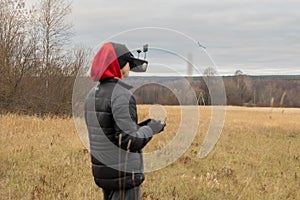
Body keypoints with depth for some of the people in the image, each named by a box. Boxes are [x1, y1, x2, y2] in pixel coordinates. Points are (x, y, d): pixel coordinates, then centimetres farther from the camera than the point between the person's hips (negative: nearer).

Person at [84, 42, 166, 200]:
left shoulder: (92, 94, 10)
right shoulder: (122, 95, -18)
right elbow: (129, 140, -23)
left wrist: (142, 126, 14)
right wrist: (151, 129, -5)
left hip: (103, 171, 9)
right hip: (124, 173, -9)